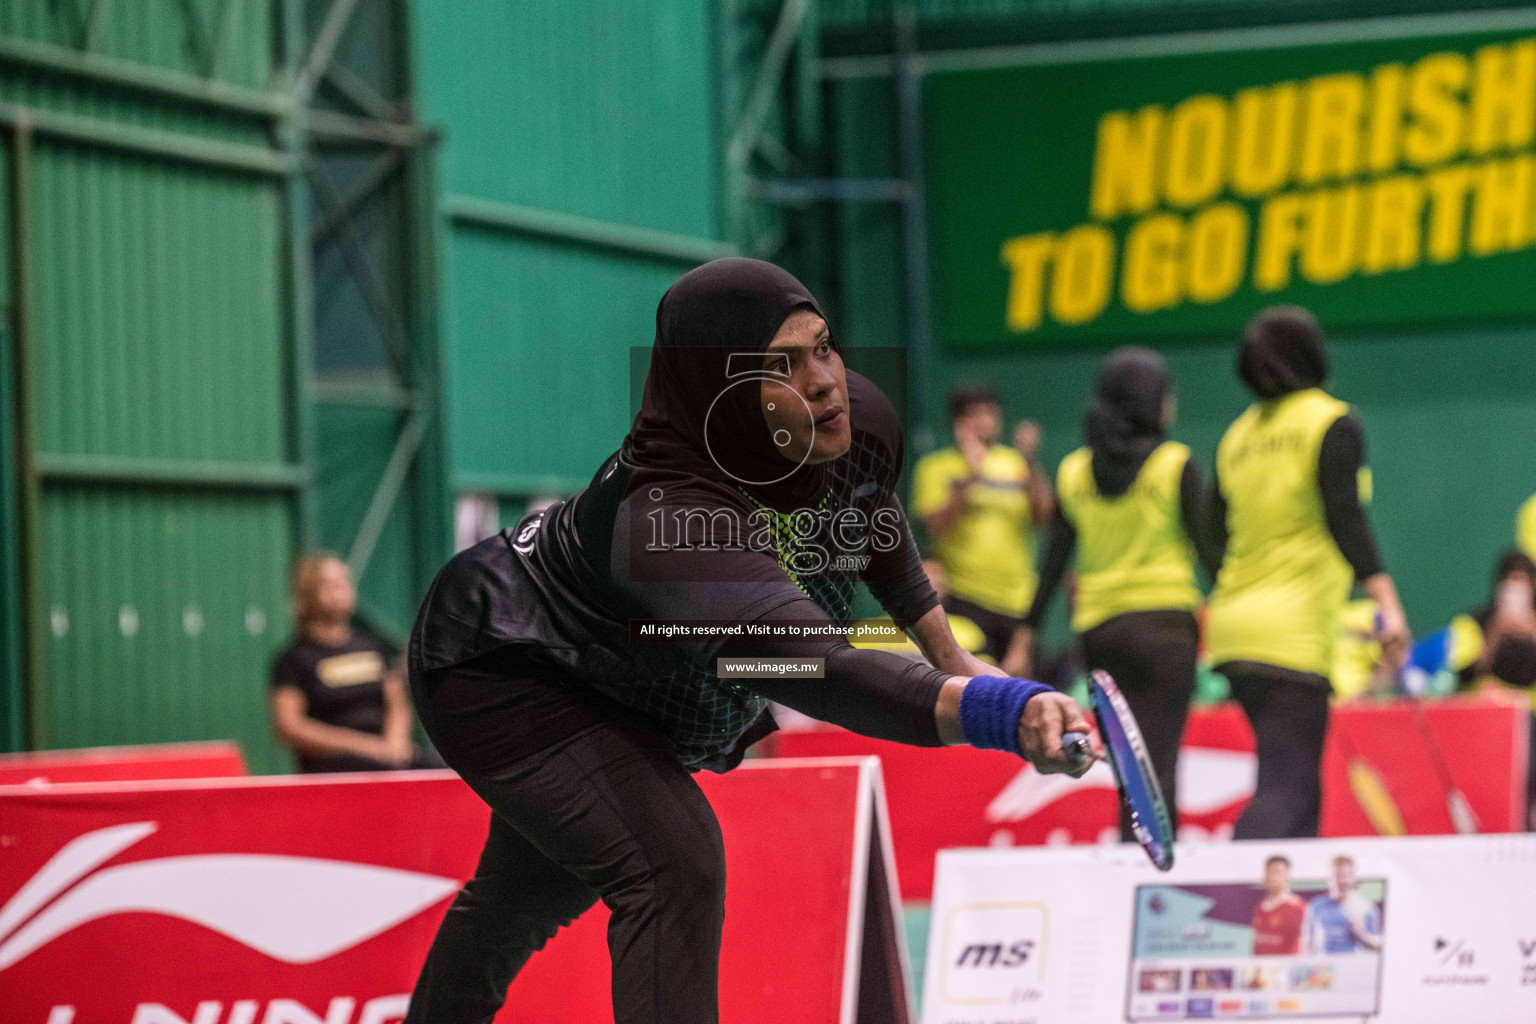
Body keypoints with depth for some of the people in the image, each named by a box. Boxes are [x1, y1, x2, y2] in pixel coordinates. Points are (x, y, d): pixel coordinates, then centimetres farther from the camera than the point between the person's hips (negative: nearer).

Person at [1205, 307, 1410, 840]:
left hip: (1235, 626, 7)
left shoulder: (1237, 435, 15)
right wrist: (1386, 600, -21)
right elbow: (1344, 517, -16)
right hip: (1292, 634, -7)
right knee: (1286, 793, -13)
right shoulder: (1332, 422, -3)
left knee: (1298, 792, 15)